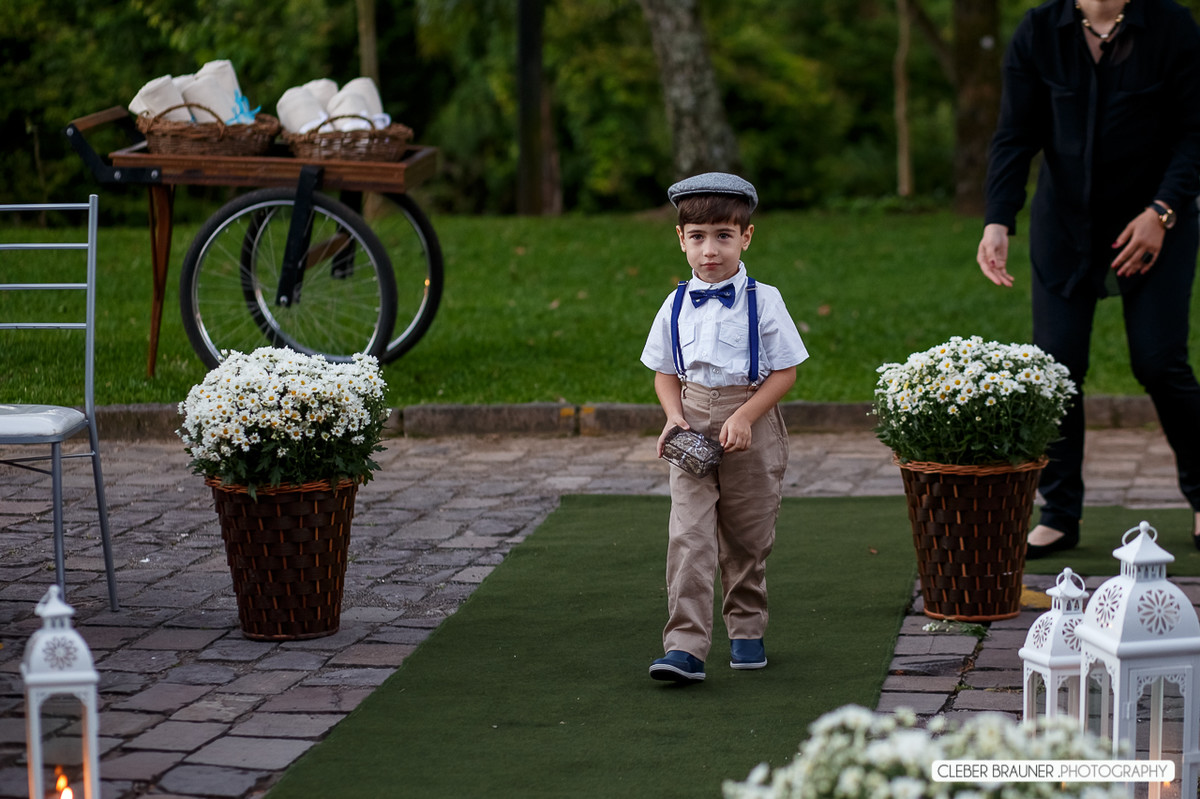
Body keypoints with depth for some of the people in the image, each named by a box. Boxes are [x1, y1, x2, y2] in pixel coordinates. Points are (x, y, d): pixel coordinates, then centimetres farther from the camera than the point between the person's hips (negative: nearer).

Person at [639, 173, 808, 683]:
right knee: (688, 536, -10)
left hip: (751, 430, -1)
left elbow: (785, 371, -6)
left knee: (747, 540, 11)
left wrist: (744, 417, -16)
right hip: (693, 429, 1)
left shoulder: (762, 301, -6)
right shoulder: (676, 306, 2)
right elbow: (665, 371, 11)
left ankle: (746, 630, 31)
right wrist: (675, 417, -7)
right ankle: (685, 646, -14)